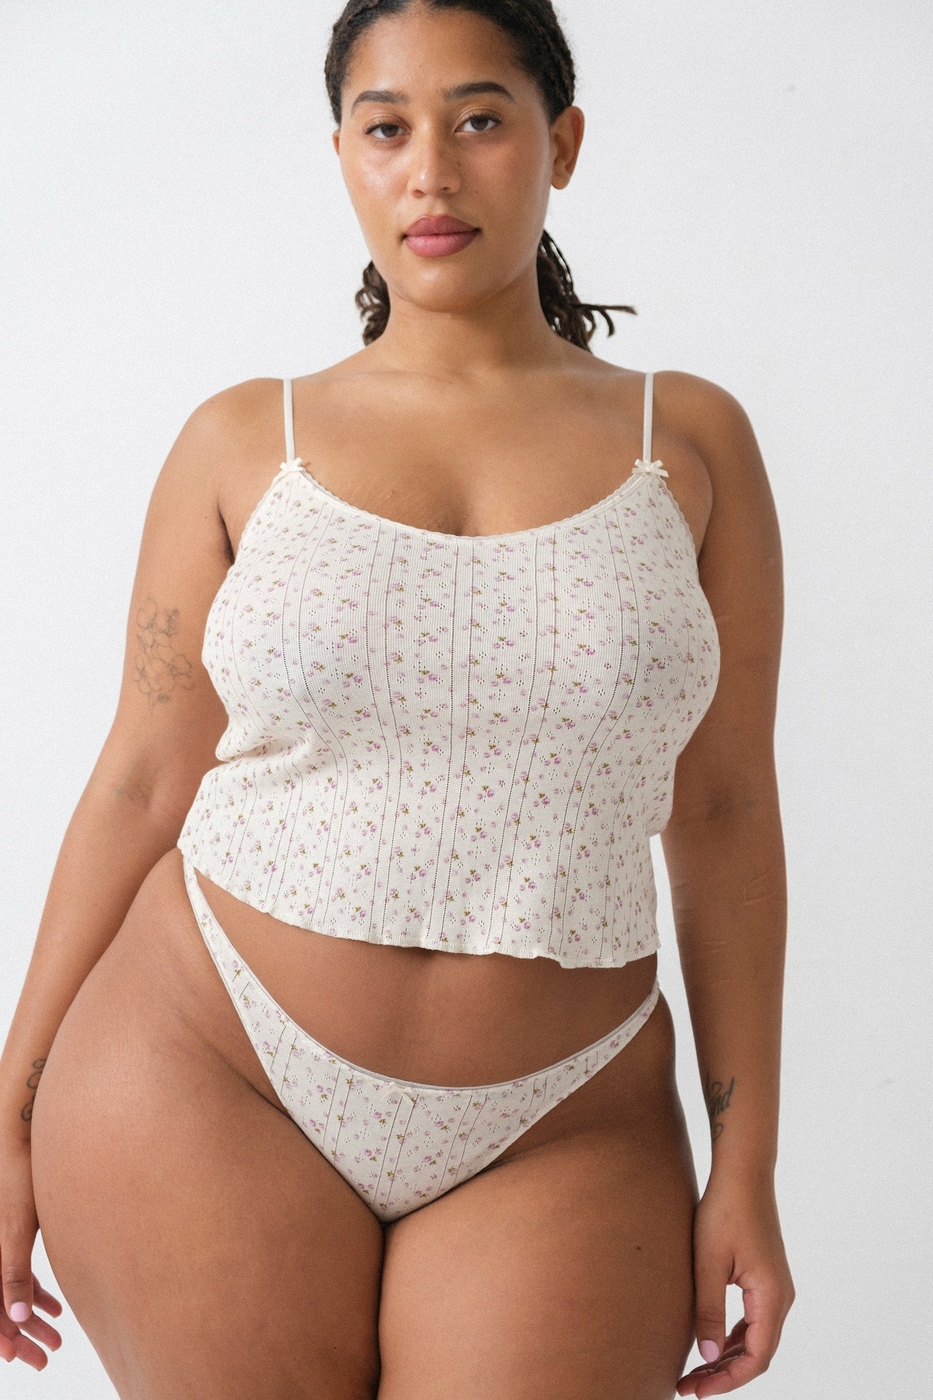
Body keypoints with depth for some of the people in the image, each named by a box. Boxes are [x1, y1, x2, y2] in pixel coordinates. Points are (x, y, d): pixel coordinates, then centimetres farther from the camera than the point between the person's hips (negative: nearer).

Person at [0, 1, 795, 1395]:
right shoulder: (244, 444, 2)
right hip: (209, 1077, 0)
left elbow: (724, 812, 3)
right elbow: (141, 785, 3)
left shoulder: (690, 442, 3)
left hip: (558, 1141, 1)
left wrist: (746, 1168, 1)